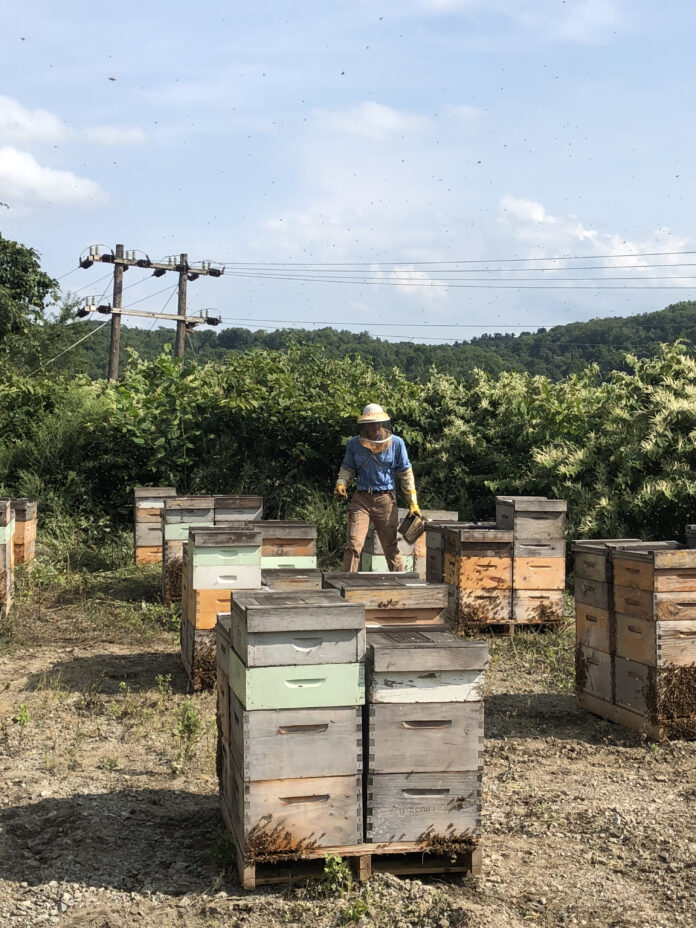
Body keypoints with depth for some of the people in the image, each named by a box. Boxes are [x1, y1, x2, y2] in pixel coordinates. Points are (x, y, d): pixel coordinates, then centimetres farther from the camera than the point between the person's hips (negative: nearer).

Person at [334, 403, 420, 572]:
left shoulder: (396, 443, -1)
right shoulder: (354, 443, 2)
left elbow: (406, 474, 4)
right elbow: (347, 468, 14)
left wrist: (413, 503, 0)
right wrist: (341, 483, -9)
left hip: (386, 499, 0)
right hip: (361, 498, 1)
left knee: (391, 546, 7)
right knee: (353, 544, -9)